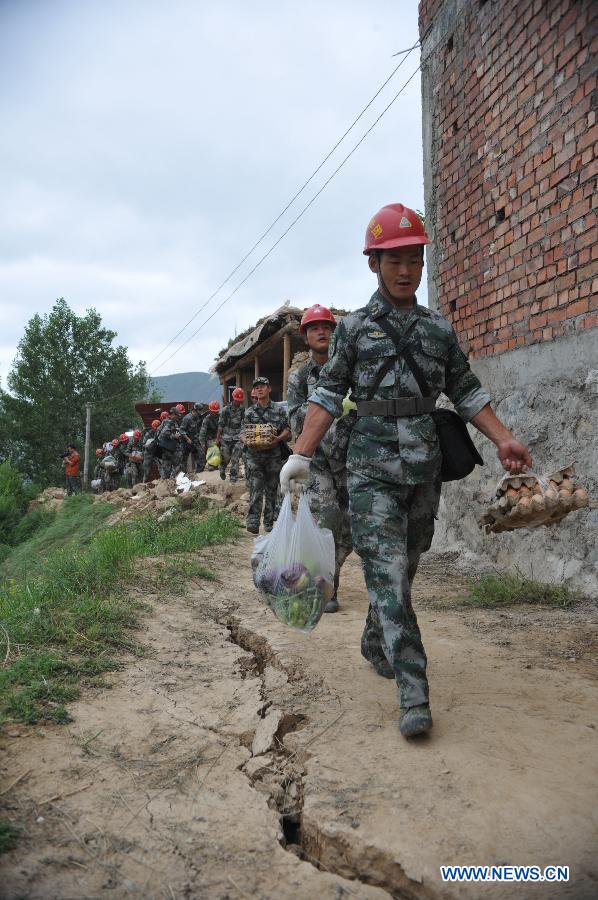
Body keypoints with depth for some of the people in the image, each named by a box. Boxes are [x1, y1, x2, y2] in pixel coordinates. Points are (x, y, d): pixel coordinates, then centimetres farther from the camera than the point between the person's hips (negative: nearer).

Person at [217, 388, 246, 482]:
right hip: (226, 437, -1)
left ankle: (233, 477, 3)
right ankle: (222, 471, 35)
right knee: (225, 457, 7)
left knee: (235, 458, -5)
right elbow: (220, 425, -3)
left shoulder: (243, 409, 2)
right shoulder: (226, 410, -6)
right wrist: (217, 438, -3)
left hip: (238, 437, 1)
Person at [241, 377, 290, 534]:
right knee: (255, 489, -11)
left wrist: (278, 439, -14)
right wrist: (245, 440, -13)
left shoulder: (279, 411, 7)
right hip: (254, 455, -1)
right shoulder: (249, 412, 10)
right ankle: (252, 522, -15)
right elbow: (243, 432, 9)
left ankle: (269, 523, 17)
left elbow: (287, 430, 5)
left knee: (271, 490, 7)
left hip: (273, 455, 1)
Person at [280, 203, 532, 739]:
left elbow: (466, 392, 13)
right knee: (388, 576, -10)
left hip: (425, 467, 4)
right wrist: (301, 455, -11)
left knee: (403, 569, 14)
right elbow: (328, 395, -1)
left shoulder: (439, 329, 11)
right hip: (372, 468, -3)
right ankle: (414, 695, -9)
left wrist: (503, 439, 2)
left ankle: (374, 643, 38)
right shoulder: (354, 328, 3)